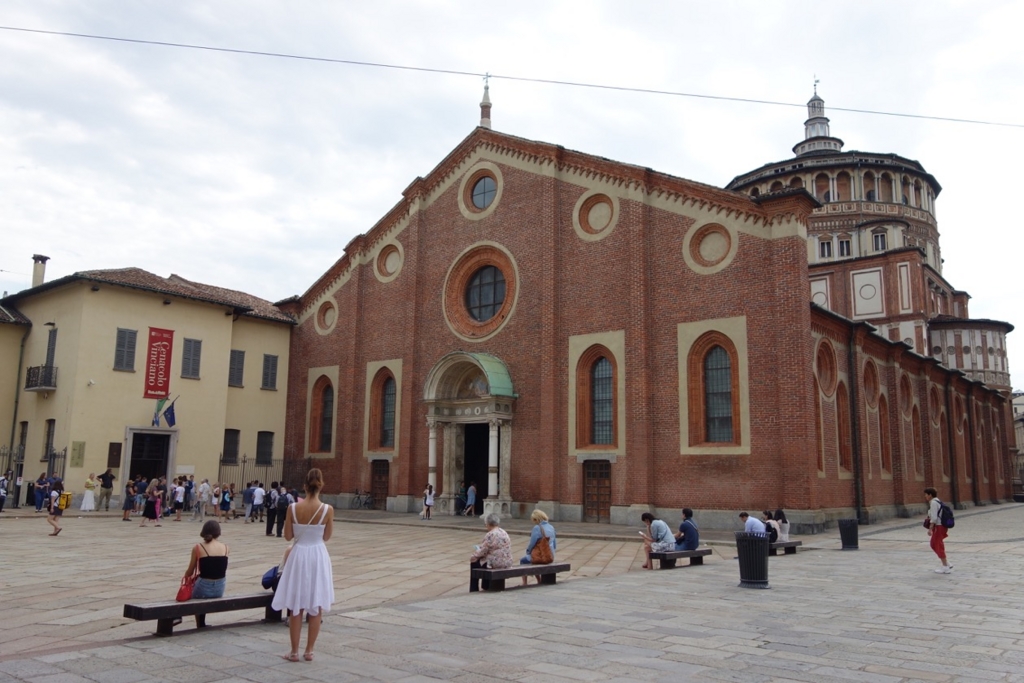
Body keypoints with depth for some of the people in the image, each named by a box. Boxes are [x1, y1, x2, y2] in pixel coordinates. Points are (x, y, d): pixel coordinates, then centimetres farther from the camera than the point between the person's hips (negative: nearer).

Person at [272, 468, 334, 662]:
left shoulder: (293, 508, -11)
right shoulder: (327, 510, -12)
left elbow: (288, 536, -3)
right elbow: (326, 537, -2)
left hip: (298, 555, 0)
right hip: (318, 556, 0)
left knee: (295, 608, 12)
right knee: (316, 608, 12)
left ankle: (294, 652, 18)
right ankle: (309, 651, 18)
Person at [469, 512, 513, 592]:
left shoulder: (490, 535, -17)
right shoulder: (504, 532, 9)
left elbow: (482, 551, -13)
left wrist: (473, 556, 6)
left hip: (496, 563, -8)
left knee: (474, 563, 14)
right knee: (486, 559, 34)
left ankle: (474, 590, 20)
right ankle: (486, 587, 40)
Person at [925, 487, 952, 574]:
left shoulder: (933, 503, -16)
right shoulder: (937, 501, 14)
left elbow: (934, 517, -21)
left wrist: (930, 528, -20)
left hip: (939, 526, -10)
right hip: (942, 525, 10)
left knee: (938, 546, -1)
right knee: (933, 544, 16)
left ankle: (945, 567, 7)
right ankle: (947, 564, 20)